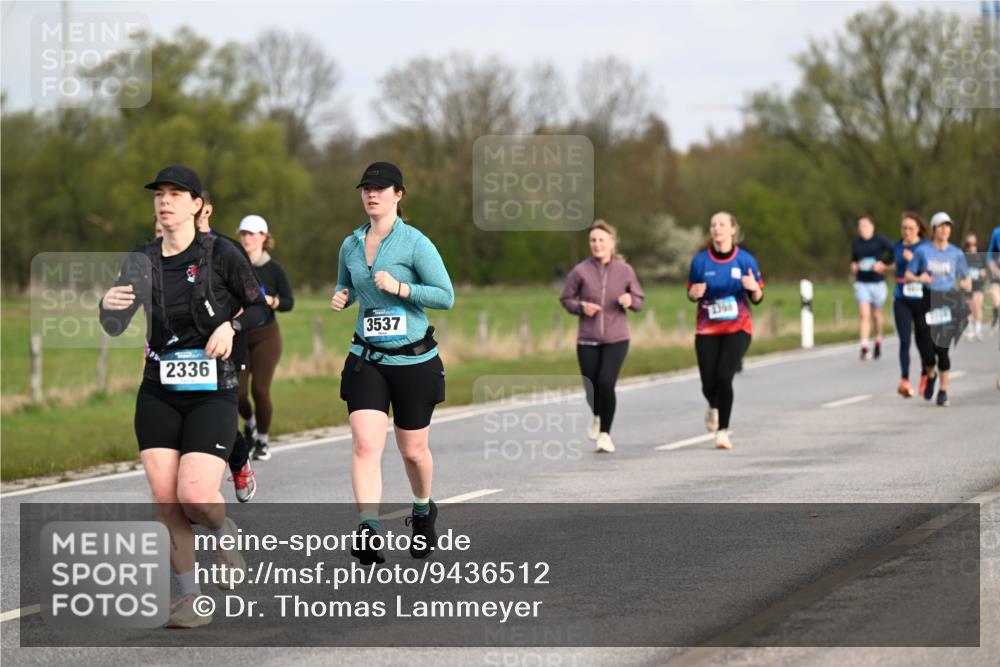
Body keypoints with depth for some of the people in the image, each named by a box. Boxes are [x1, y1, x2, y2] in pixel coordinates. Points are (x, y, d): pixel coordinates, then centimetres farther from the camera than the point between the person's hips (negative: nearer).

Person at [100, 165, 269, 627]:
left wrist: (230, 327, -16)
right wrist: (108, 305, -21)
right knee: (164, 498, -6)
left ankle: (223, 533, 19)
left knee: (195, 495, -17)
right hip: (159, 393, 4)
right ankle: (189, 597, 8)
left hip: (212, 393, -3)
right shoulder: (142, 260, 4)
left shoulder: (220, 255, -6)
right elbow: (115, 327, 2)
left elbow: (260, 306, 3)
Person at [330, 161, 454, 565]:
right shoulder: (351, 245, 7)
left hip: (414, 360, -3)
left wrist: (400, 288, -20)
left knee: (413, 450, 10)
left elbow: (446, 296, -10)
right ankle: (369, 529, -23)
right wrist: (341, 298, 2)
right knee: (365, 444, -16)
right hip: (366, 360, 3)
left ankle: (424, 510, 39)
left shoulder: (415, 243, -8)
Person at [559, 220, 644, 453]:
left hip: (616, 339, -1)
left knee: (606, 383, -17)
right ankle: (597, 418, 38)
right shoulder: (581, 271, -4)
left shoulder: (625, 270, -2)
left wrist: (630, 301, -15)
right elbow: (566, 298, 7)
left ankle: (605, 433, 0)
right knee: (591, 387, 2)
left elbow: (639, 300, 8)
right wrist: (581, 307, -13)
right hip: (587, 340, 1)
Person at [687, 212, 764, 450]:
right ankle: (714, 407, 36)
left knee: (724, 376, -19)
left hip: (737, 328, -1)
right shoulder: (700, 261, -1)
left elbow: (757, 299, 3)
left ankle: (723, 430, -10)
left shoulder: (745, 260, -2)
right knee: (709, 384, -2)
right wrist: (694, 293, -14)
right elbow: (691, 294, 10)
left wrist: (754, 288, -20)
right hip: (707, 330, 1)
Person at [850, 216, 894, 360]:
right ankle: (864, 347, -16)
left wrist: (883, 263, -17)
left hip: (877, 282, -2)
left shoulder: (879, 240, -5)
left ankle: (878, 342, 35)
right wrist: (853, 265, 0)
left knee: (876, 314, 13)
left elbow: (893, 252, -6)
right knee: (864, 314, -12)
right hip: (861, 283, 2)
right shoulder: (856, 242, 6)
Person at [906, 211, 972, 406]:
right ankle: (931, 376, 31)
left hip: (948, 302, 0)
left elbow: (966, 278, 13)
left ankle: (943, 391, 6)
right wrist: (919, 278, -14)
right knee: (928, 348, -4)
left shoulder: (956, 254, 6)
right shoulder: (922, 251, 2)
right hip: (927, 301, 0)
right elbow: (907, 274, 7)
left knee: (943, 347, -8)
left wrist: (967, 284, -10)